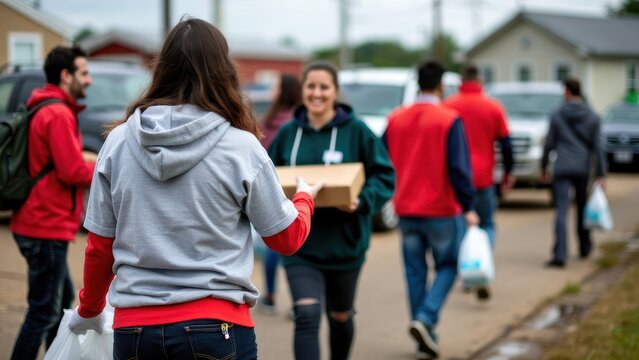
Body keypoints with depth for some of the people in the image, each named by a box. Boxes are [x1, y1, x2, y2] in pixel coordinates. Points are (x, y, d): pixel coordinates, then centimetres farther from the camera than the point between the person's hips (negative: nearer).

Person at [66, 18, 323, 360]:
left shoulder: (118, 141, 0)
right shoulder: (241, 146, -7)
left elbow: (99, 247, 7)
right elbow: (286, 238, 4)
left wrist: (89, 308, 25)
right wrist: (304, 197, 25)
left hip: (134, 327, 3)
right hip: (216, 326, -2)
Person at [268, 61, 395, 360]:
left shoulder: (356, 131, -7)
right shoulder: (288, 133, 1)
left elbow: (385, 176, -5)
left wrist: (362, 201, -23)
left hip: (344, 243, 0)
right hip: (300, 245, 0)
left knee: (340, 316, 19)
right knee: (306, 316, -15)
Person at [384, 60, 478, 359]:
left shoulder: (395, 119, 4)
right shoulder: (449, 120, -11)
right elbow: (458, 167, -15)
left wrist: (391, 200, 21)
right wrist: (468, 207, -9)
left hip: (405, 210, 4)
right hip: (441, 210, -4)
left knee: (415, 273, 11)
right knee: (448, 266, 13)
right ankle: (425, 318, -9)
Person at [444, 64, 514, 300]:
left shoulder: (448, 106, 0)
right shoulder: (493, 107, 0)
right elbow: (505, 143, 2)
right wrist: (508, 172, 14)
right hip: (483, 177, -1)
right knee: (487, 225, 10)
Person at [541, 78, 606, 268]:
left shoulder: (557, 115, -1)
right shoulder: (592, 117, 3)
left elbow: (549, 144, 0)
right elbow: (597, 147, 0)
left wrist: (544, 167, 11)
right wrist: (601, 174, 1)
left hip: (562, 169, -2)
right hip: (583, 169, 2)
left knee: (561, 212, -8)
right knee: (582, 209, 20)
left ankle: (560, 254, -18)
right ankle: (585, 247, 34)